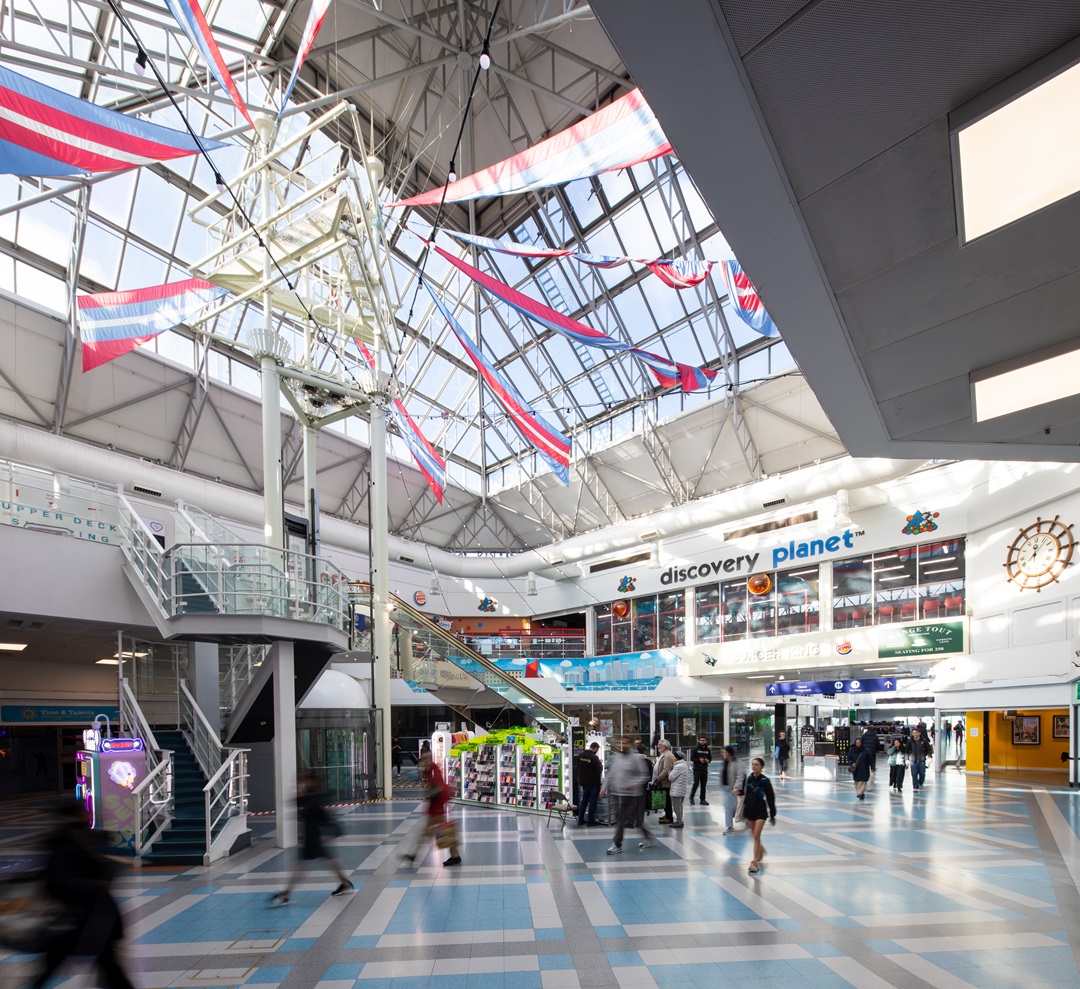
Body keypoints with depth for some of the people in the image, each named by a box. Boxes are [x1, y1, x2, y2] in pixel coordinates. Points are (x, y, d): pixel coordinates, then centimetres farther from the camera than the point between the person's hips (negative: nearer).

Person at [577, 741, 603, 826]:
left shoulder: (580, 756, 0)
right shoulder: (594, 757, -21)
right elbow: (599, 770, -15)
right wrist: (600, 763, 2)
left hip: (584, 782, 6)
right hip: (594, 782, -6)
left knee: (584, 800, 15)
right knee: (592, 801, 3)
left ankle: (580, 820, 16)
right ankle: (590, 821, 6)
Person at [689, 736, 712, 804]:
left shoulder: (708, 750, 9)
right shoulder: (696, 749, -3)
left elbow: (710, 758, 18)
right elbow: (692, 758, -3)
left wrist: (708, 760, -4)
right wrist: (699, 760, -17)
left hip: (705, 769, 4)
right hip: (697, 769, -4)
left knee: (703, 785, 6)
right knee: (696, 783, -10)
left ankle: (703, 800, 13)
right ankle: (691, 797, 9)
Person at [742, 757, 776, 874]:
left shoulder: (765, 781, -12)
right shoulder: (749, 778, 0)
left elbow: (771, 798, -6)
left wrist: (772, 815, -3)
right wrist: (745, 812, 13)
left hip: (761, 811, -5)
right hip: (750, 809, 5)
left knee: (756, 835, -9)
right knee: (753, 835, 17)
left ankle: (754, 862, -4)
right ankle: (761, 849, 46)